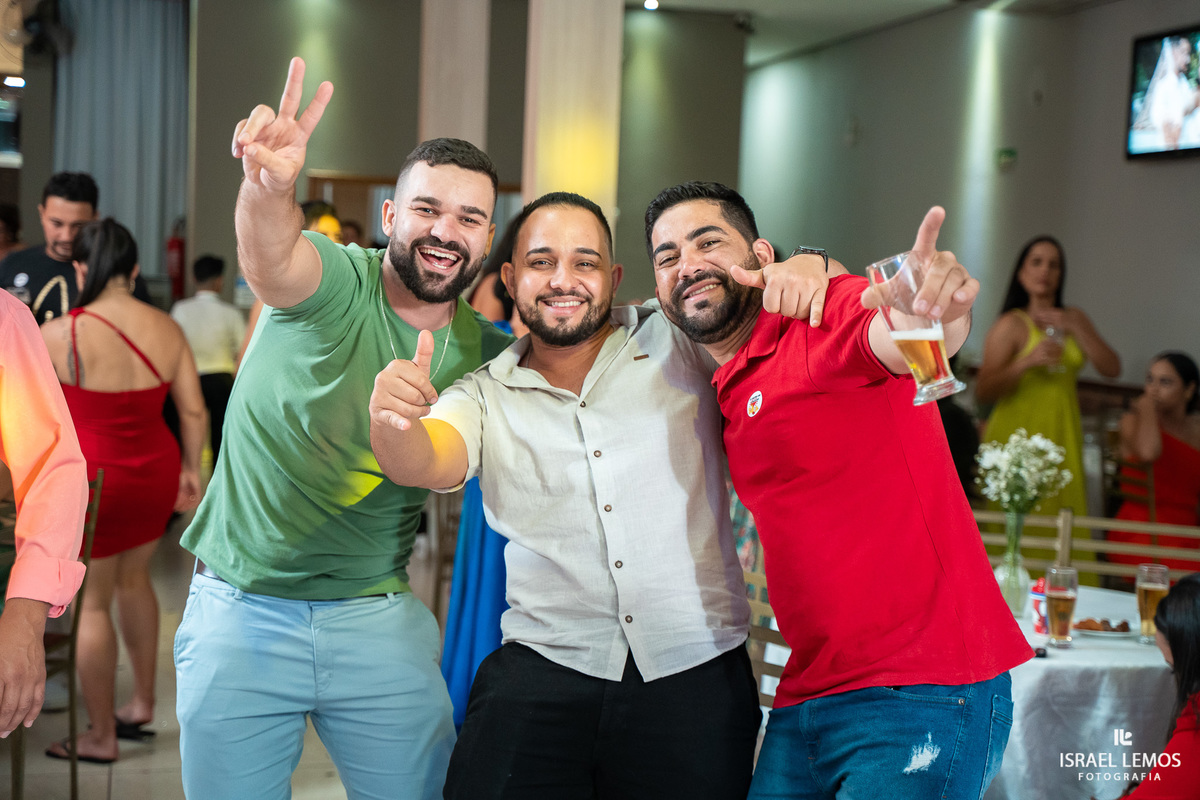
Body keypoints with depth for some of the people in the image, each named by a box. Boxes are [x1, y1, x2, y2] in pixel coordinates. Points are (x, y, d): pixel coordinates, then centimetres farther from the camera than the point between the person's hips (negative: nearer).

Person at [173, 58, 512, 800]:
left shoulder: (485, 352, 2)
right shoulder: (336, 281, -13)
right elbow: (273, 257, -35)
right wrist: (270, 188, -59)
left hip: (379, 620, 3)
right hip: (241, 611, -3)